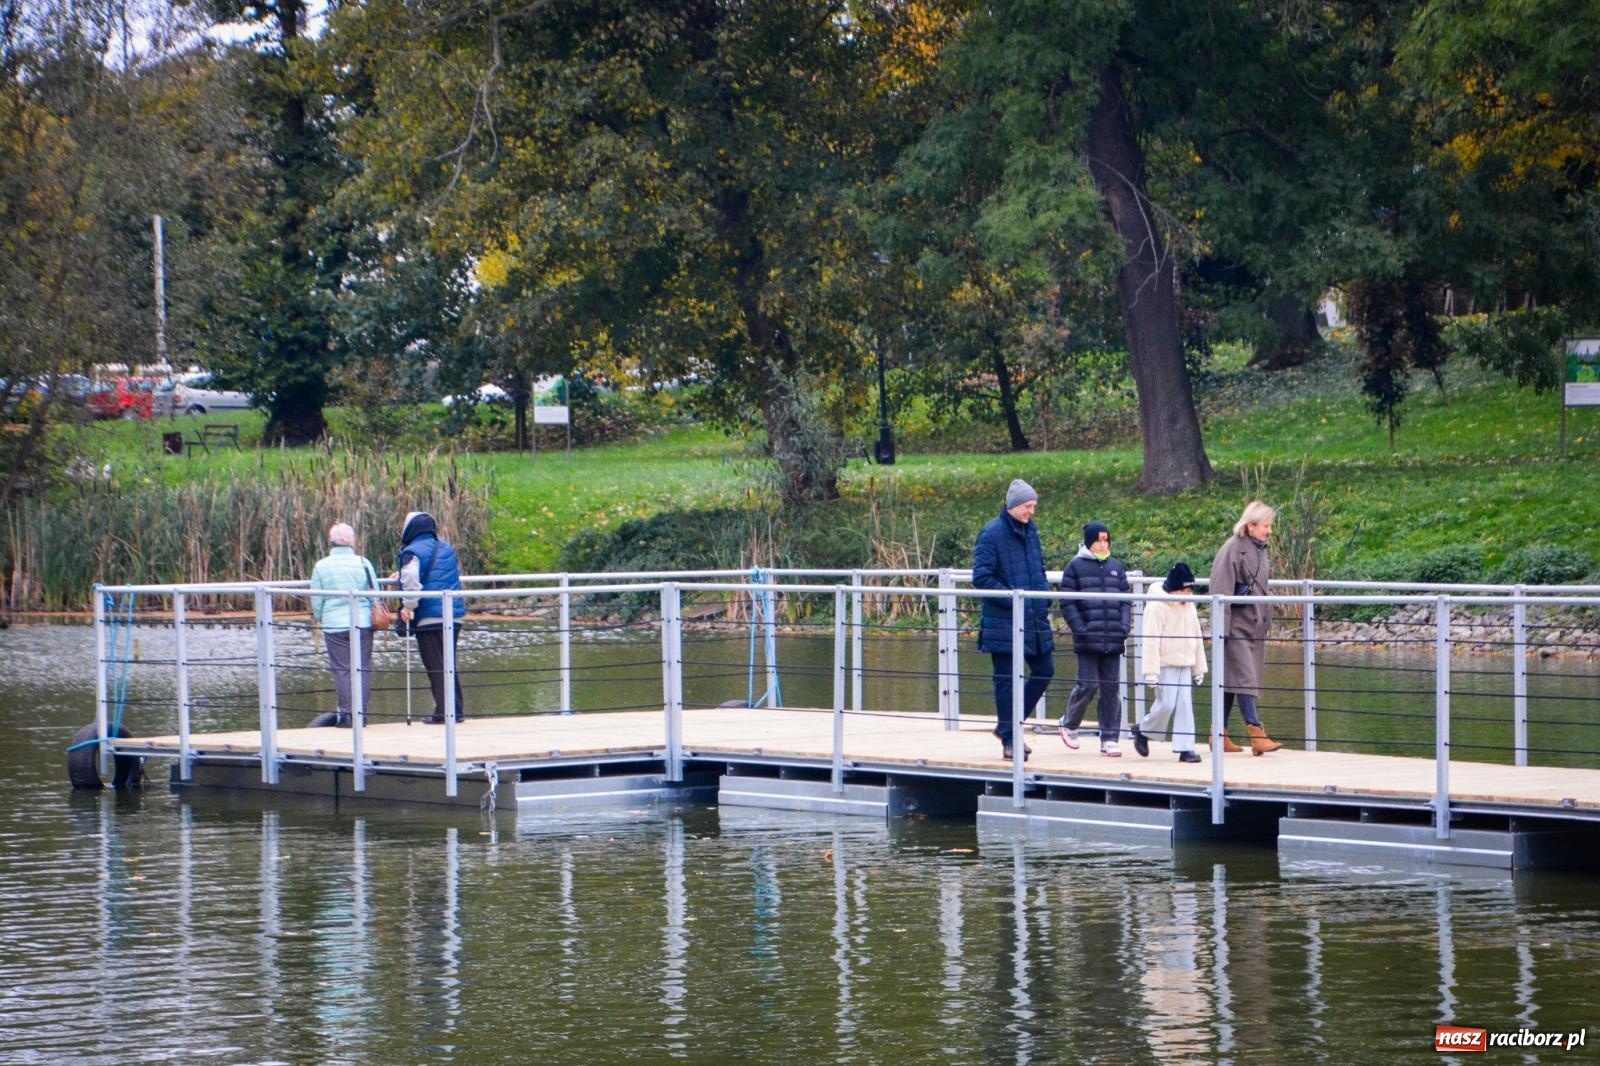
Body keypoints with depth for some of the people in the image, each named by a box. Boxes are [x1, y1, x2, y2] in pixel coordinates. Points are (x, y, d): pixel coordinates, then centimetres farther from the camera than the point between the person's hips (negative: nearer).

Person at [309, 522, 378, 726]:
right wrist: (374, 618, 20)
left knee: (341, 669, 4)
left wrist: (320, 619, 21)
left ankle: (346, 713, 1)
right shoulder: (363, 564, -2)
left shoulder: (321, 566, -3)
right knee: (362, 668, 5)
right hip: (362, 624, 1)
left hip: (334, 625, -1)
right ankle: (362, 713, 5)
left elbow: (316, 602, 2)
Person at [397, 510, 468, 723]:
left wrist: (408, 607, -11)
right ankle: (456, 710, 13)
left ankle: (443, 711, -5)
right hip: (454, 616, 6)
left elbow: (411, 581, -23)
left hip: (428, 618, -6)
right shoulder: (447, 549, 15)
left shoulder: (412, 552, -7)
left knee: (435, 667, -2)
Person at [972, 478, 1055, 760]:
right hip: (1004, 622, -8)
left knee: (1044, 670, 10)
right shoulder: (992, 533, -12)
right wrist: (1013, 599, -19)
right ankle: (1009, 740, 6)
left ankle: (1007, 725, 23)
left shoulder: (1030, 530, 11)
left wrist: (1044, 598, 9)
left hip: (1035, 619, 8)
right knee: (1006, 679, -1)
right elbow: (981, 577, -15)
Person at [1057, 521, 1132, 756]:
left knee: (1112, 689, 2)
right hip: (1088, 640, -4)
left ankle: (1109, 739, 6)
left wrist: (1125, 626, -1)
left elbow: (1125, 601, 15)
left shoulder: (1117, 567, 14)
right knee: (1088, 685, -6)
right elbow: (1067, 604, -2)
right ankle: (1069, 724, 19)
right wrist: (1081, 629, -12)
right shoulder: (1076, 566, 1)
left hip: (1113, 640, 4)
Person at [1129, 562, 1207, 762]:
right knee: (1167, 703, -12)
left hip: (1184, 665, 7)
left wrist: (1199, 669, 19)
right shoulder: (1157, 607, -11)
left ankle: (1185, 748, 1)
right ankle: (1142, 730, 12)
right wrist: (1151, 671, -19)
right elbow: (1150, 641, -14)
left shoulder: (1189, 607, 12)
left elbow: (1197, 639, 20)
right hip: (1165, 665, -7)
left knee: (1185, 706, 1)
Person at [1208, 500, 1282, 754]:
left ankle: (1221, 734, 14)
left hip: (1255, 626, 8)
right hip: (1236, 625, -8)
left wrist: (1266, 618, 20)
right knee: (1244, 677, -11)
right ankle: (1256, 734, -16)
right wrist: (1222, 627, -18)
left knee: (1231, 679, 10)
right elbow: (1222, 591, -15)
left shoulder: (1259, 550, 13)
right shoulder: (1232, 549, -12)